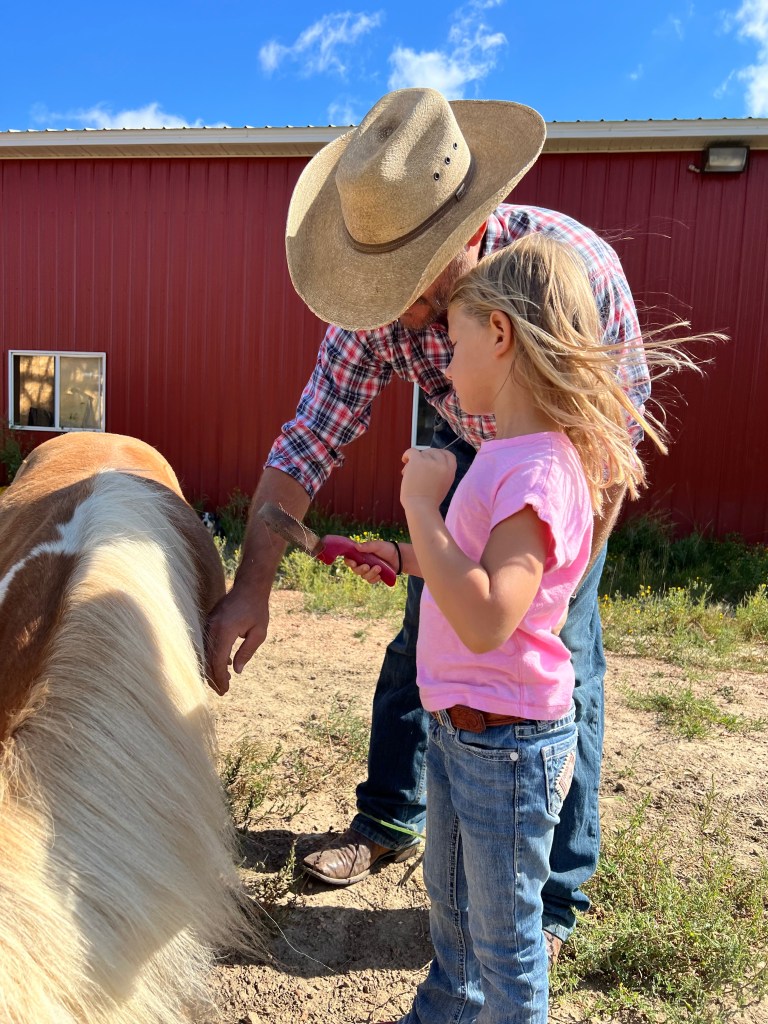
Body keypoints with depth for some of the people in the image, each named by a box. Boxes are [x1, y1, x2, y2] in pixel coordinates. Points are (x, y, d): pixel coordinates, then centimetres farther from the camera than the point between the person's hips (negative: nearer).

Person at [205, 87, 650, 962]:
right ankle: (389, 822, 29)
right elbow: (308, 439, -23)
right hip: (465, 455, 3)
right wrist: (252, 587, -30)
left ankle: (556, 895, 15)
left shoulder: (579, 268, -35)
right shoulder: (382, 306, -26)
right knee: (417, 645, 5)